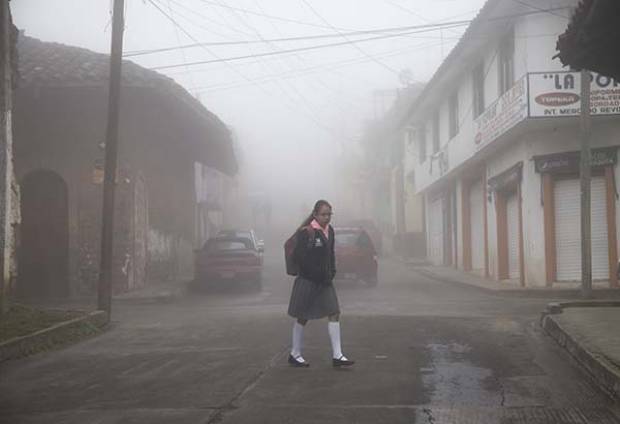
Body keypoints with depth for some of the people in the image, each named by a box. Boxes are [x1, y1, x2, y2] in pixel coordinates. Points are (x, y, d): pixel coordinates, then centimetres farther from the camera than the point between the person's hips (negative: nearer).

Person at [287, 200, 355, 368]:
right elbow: (299, 257, -17)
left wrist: (332, 272, 4)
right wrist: (317, 274, -16)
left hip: (325, 281, 7)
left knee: (334, 313, -1)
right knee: (303, 317, 5)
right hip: (307, 280, -7)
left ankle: (337, 356, 0)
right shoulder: (306, 232, -15)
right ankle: (295, 354, 20)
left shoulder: (329, 231, 7)